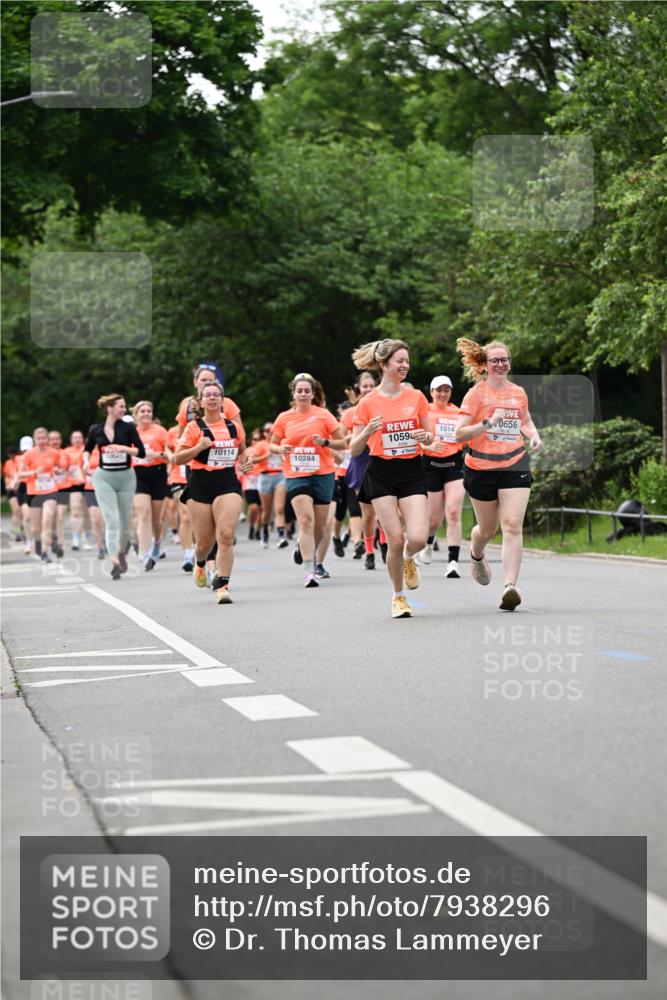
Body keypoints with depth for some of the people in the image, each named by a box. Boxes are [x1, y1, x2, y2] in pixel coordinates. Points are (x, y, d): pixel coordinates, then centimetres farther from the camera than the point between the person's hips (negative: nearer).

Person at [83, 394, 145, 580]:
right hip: (104, 477, -1)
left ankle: (122, 553, 36)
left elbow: (141, 452, -6)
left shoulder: (128, 427, -3)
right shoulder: (96, 430, 0)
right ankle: (115, 562, -20)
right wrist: (86, 461, -1)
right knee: (111, 520, -13)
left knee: (125, 522, 9)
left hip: (126, 477, 1)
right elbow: (87, 449, 18)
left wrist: (122, 448, -20)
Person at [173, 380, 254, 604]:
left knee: (226, 536, -17)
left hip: (228, 484, 1)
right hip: (201, 485, -1)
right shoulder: (194, 427, 0)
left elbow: (242, 451, 27)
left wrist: (245, 462, 6)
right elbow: (177, 459, -3)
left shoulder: (232, 426, 8)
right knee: (204, 541, 6)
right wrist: (199, 447, -17)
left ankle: (222, 585, -14)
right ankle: (200, 564, 42)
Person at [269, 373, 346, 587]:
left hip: (322, 475, 1)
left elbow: (342, 443, 2)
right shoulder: (284, 418, 5)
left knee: (320, 525, 8)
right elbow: (272, 445, 14)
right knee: (306, 519, -17)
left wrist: (325, 442, -16)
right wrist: (281, 449, -8)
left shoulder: (323, 415, 0)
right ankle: (310, 571, -16)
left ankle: (306, 549, 40)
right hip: (295, 475, -1)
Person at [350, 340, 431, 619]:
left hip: (412, 471, 2)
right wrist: (367, 432, -20)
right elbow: (355, 449, 1)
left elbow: (429, 437, 13)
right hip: (382, 473, -2)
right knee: (395, 540, -8)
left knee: (418, 538, -13)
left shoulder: (416, 397, 4)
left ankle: (408, 560, 24)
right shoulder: (368, 403, -3)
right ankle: (398, 596, 14)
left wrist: (425, 436, -10)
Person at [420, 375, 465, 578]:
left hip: (454, 464, 1)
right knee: (435, 518, 5)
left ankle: (453, 563, -16)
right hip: (431, 465, -1)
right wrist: (428, 445, -22)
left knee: (453, 513, -14)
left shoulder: (457, 413, 9)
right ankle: (428, 543, 41)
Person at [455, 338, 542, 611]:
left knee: (513, 526, -15)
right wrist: (488, 423, -24)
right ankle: (476, 556, 48)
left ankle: (510, 586, -20)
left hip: (515, 466, 2)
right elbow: (459, 433, -11)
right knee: (487, 529, 12)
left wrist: (533, 435, 8)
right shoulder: (476, 394, -4)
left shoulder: (518, 393, 9)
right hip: (481, 468, -2)